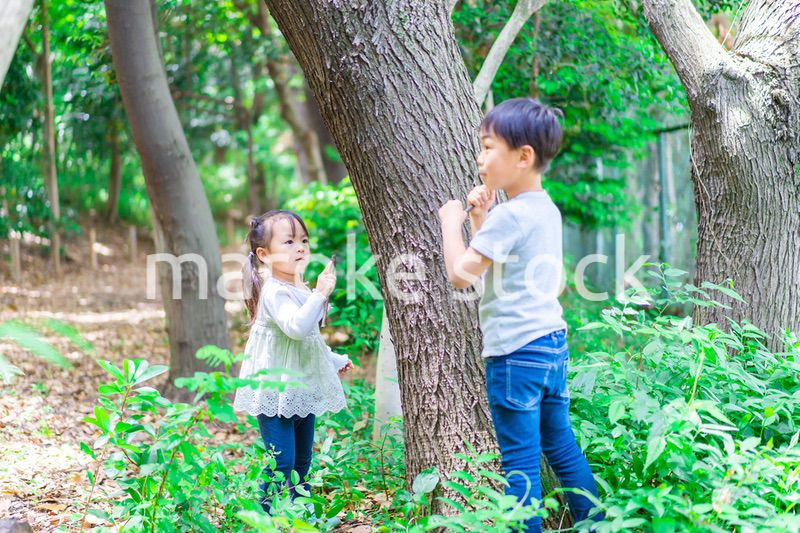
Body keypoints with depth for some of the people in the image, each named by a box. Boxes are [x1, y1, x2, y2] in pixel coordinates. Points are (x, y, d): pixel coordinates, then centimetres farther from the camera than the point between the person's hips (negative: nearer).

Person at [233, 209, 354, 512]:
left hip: (302, 390, 10)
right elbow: (296, 327, -35)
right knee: (281, 463, -10)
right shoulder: (275, 292, -18)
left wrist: (335, 360, 30)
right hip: (277, 392, -10)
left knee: (301, 462, 17)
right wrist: (320, 295, -38)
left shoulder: (301, 290, 13)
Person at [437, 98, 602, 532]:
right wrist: (480, 220, 12)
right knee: (563, 448, 17)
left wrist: (452, 222, -2)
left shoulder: (509, 215, -16)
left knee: (520, 461, -2)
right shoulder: (546, 209, 11)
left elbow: (460, 273, -15)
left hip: (516, 352, -9)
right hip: (553, 343, 9)